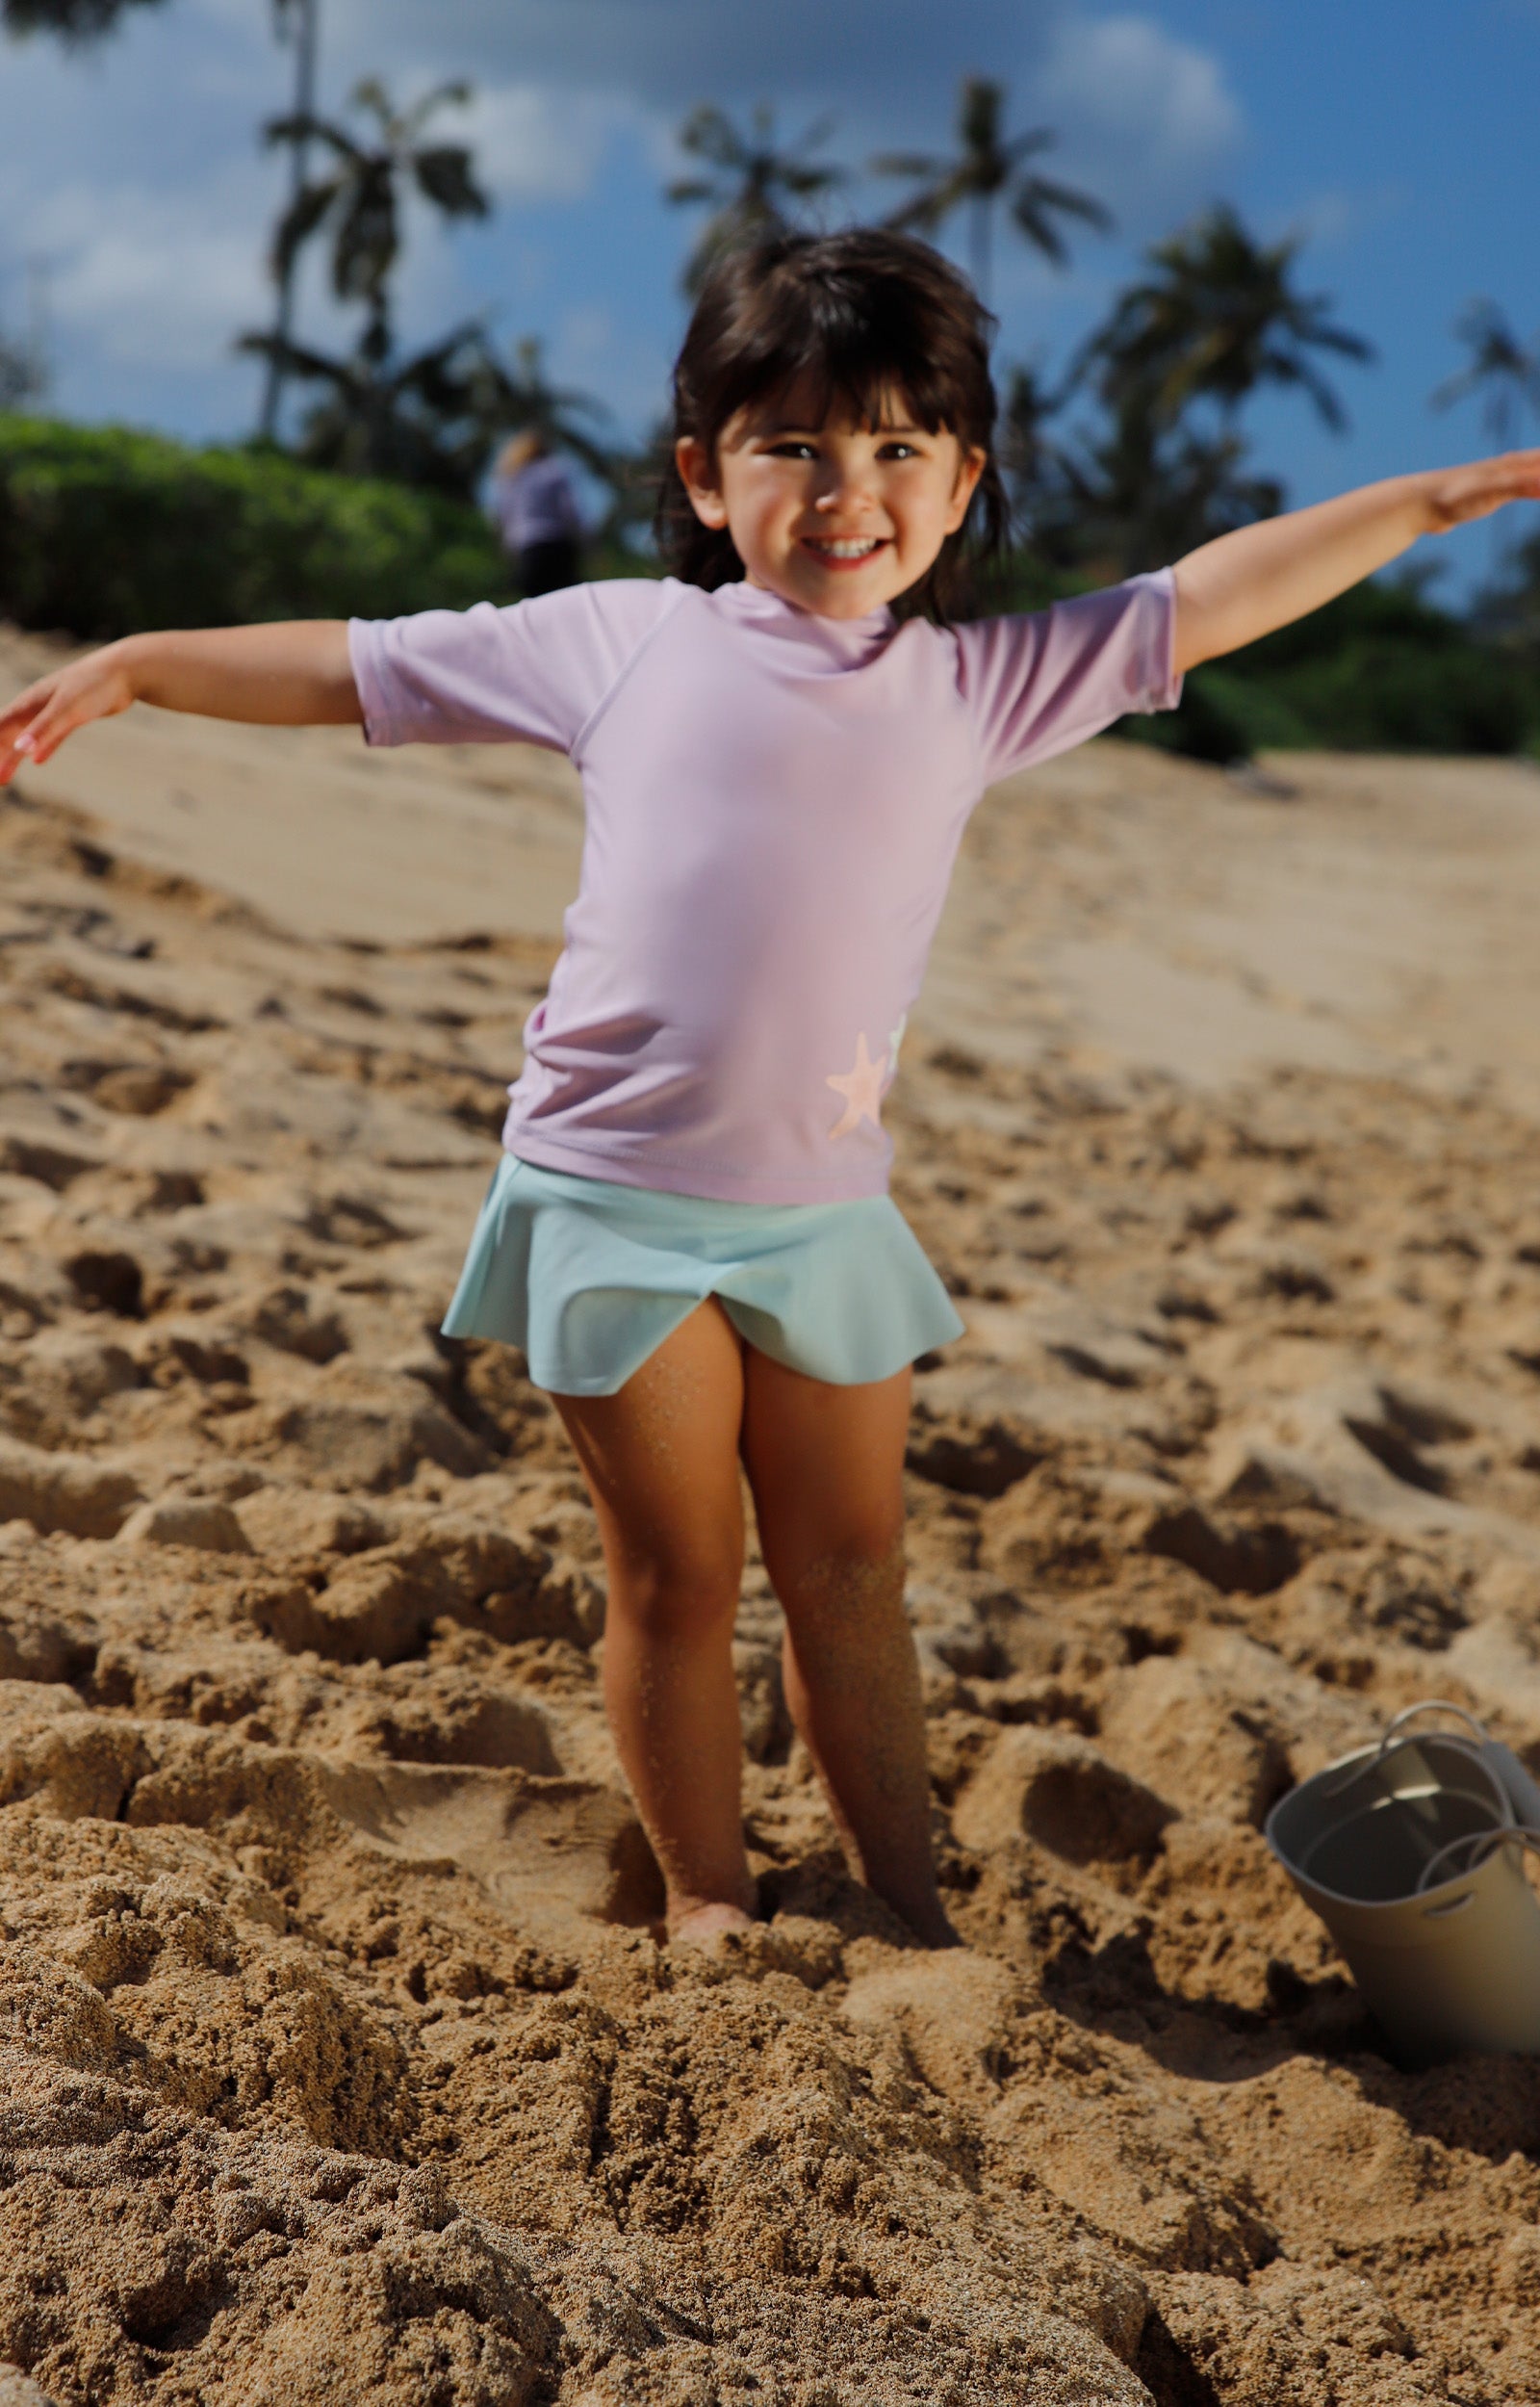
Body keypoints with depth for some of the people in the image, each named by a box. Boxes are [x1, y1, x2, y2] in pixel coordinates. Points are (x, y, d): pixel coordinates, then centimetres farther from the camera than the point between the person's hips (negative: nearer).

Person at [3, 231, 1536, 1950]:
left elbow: (1214, 594, 7)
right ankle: (706, 1899, 26)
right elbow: (349, 669, 7)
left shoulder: (978, 683, 5)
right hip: (615, 1194, -2)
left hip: (827, 1211, 2)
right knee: (677, 1576, 9)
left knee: (853, 1570, 13)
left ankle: (905, 1897, 26)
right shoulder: (628, 643, 0)